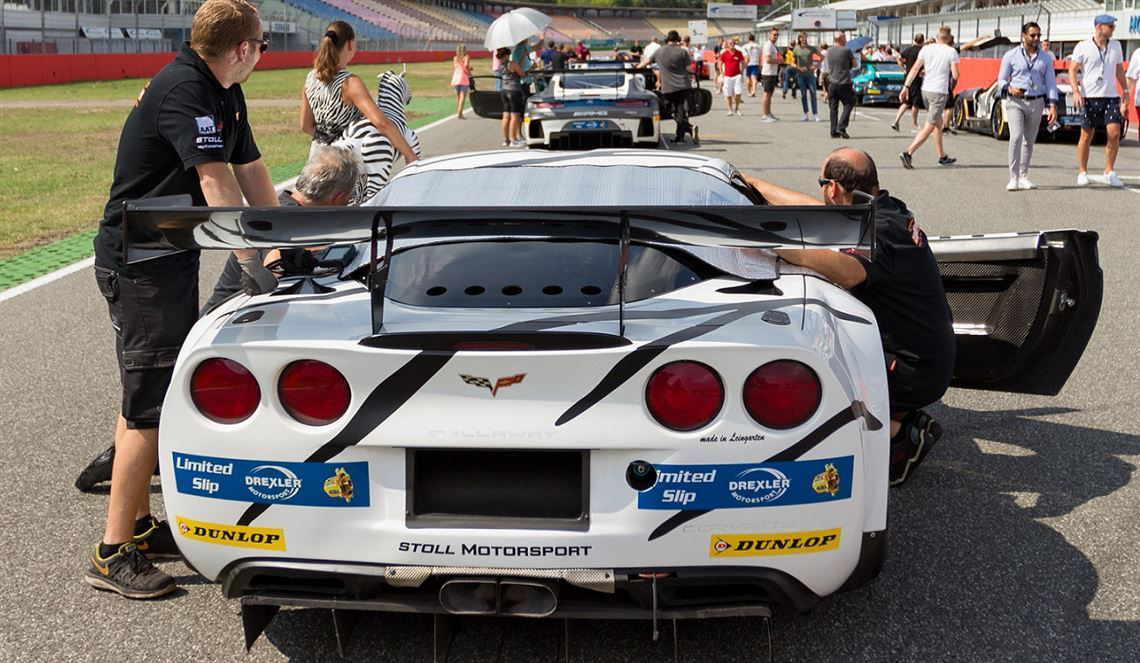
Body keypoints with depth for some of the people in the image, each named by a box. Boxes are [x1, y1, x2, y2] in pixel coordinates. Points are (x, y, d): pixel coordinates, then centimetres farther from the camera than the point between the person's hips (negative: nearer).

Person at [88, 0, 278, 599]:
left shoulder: (223, 94, 11)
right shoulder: (183, 90, -21)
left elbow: (252, 172, 16)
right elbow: (217, 183, -27)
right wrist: (253, 264, -28)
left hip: (169, 260, 10)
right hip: (139, 263, -10)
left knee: (148, 395, 16)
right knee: (148, 406, -8)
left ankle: (138, 523, 27)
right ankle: (113, 554, -1)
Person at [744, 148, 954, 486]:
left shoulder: (879, 233, -24)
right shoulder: (887, 208, 4)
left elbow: (847, 271, -47)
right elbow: (812, 208, 16)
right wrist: (752, 183, 23)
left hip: (915, 372, -9)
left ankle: (900, 435, -4)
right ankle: (907, 419, 15)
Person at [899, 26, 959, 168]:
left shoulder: (926, 48, 5)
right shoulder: (951, 52, -6)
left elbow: (915, 69, 1)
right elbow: (955, 75, -9)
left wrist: (906, 86, 2)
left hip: (925, 90, 6)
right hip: (939, 92, -6)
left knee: (938, 123, 20)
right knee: (930, 127, -5)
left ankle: (942, 156, 27)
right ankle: (908, 153, -20)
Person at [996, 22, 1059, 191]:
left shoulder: (1046, 57, 9)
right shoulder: (1011, 56, 2)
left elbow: (1051, 82, 7)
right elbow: (1001, 79, 3)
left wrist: (1053, 106, -4)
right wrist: (1009, 88, -20)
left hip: (1036, 103, 3)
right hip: (1015, 102, -3)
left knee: (1029, 142, 8)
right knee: (1016, 137, -18)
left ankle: (1023, 177, 17)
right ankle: (1013, 178, -18)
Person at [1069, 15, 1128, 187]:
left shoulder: (1116, 46, 13)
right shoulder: (1083, 47, -2)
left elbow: (1119, 71, 20)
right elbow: (1072, 70, -5)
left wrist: (1125, 92, 17)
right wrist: (1076, 91, -18)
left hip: (1111, 96, 3)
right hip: (1090, 97, -3)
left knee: (1114, 133, -9)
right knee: (1086, 136, 2)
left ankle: (1109, 172, 1)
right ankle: (1083, 173, 13)